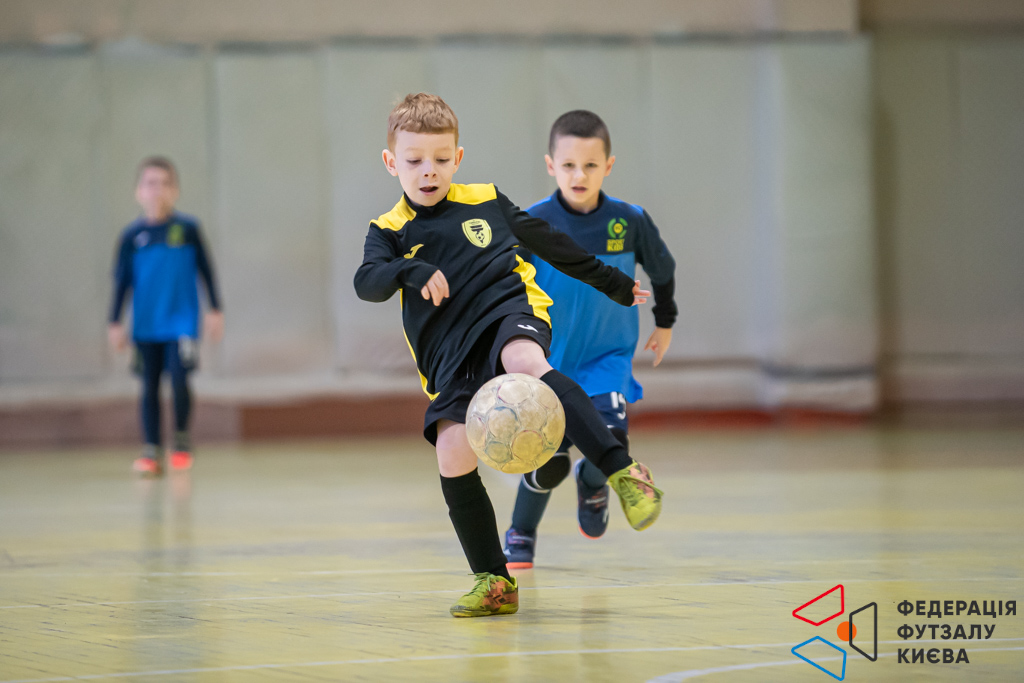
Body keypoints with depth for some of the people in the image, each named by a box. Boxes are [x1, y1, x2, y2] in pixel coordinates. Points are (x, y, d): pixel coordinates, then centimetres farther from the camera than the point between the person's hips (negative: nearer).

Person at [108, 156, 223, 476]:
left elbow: (205, 270, 7)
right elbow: (122, 280, 7)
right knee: (150, 386, 3)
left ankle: (182, 441, 9)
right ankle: (151, 451, 7)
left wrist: (215, 310, 6)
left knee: (179, 379, -11)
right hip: (146, 325, 2)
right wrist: (115, 323, 5)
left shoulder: (188, 229, 0)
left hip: (182, 320, -2)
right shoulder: (132, 235, 3)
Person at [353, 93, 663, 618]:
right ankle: (495, 582, 0)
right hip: (451, 355, 2)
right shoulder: (390, 231, 11)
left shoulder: (487, 202, 14)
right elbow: (367, 283, -9)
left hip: (510, 313, -2)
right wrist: (409, 271, -30)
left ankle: (623, 471, -45)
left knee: (525, 361, -38)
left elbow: (550, 243, 26)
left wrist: (611, 282, 34)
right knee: (452, 457, -15)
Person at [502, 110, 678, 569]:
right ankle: (520, 536, 30)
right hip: (549, 359, 0)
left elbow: (662, 269, 10)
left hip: (608, 358, 1)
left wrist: (665, 324, 21)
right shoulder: (533, 224, -14)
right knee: (549, 462, -1)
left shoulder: (629, 221, -9)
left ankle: (592, 482, 17)